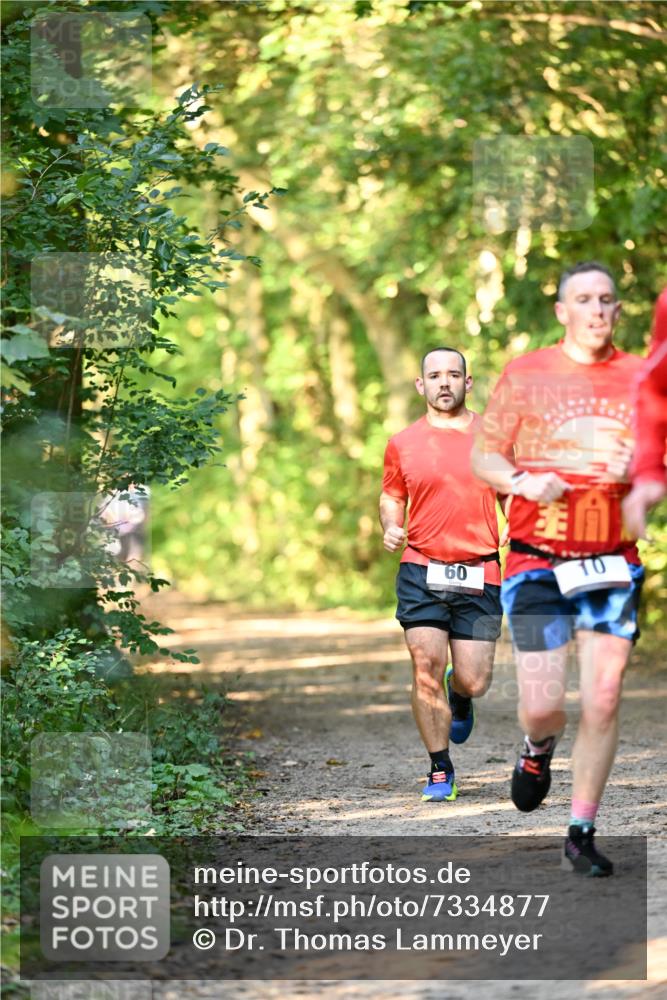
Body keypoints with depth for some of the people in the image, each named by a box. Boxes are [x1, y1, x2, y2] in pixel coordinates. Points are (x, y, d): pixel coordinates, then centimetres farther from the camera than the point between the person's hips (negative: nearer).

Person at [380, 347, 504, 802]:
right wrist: (391, 529, -4)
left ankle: (460, 697, 37)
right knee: (426, 667, -10)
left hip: (479, 575, 0)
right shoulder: (403, 444, 6)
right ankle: (440, 769, 5)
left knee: (473, 682, -3)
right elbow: (392, 497, 18)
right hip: (422, 570, 0)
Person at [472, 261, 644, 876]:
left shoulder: (641, 379, 5)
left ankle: (582, 835, 9)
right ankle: (539, 750, 31)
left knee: (602, 704, -4)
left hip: (613, 563, 1)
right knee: (542, 705, -7)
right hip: (537, 564, -1)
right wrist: (522, 480, -15)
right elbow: (483, 456, 5)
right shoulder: (525, 375, 2)